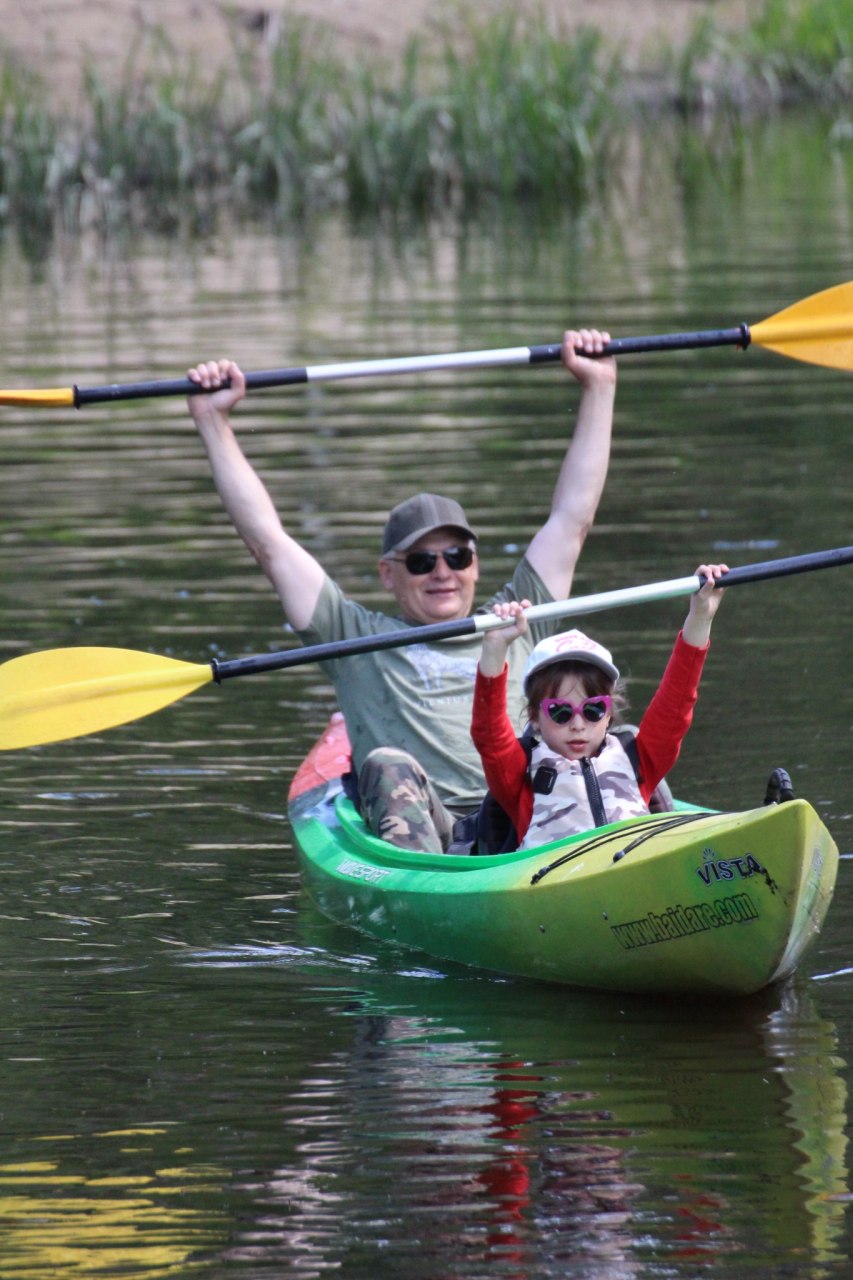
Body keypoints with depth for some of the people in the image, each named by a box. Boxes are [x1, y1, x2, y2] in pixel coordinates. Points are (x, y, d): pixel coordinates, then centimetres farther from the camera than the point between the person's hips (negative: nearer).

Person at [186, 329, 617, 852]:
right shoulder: (361, 641, 21)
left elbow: (572, 519, 29)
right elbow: (268, 539, 18)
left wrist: (599, 388, 29)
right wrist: (214, 423, 17)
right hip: (422, 836, -2)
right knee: (389, 767, -33)